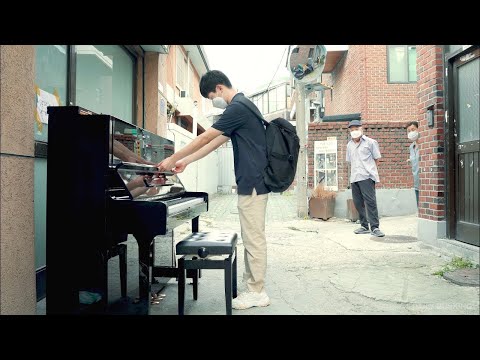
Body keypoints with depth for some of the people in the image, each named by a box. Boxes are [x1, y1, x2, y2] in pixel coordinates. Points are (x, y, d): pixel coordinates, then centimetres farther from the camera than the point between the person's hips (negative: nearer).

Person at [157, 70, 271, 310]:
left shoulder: (237, 108, -13)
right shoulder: (240, 107, 20)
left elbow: (205, 138, -12)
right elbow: (215, 143, 21)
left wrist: (172, 159, -3)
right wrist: (185, 161, 20)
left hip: (252, 182, -10)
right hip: (251, 182, 10)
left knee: (254, 238, -4)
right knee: (251, 237, 12)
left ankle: (257, 293, 6)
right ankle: (253, 286, 21)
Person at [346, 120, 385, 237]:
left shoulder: (370, 142, 2)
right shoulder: (349, 145, 18)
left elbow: (376, 158, 7)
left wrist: (370, 170, 6)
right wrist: (354, 172, 14)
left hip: (367, 176, -6)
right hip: (354, 178, 6)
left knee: (370, 201, -12)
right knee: (358, 202, 6)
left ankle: (375, 227, -9)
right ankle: (364, 226, 15)